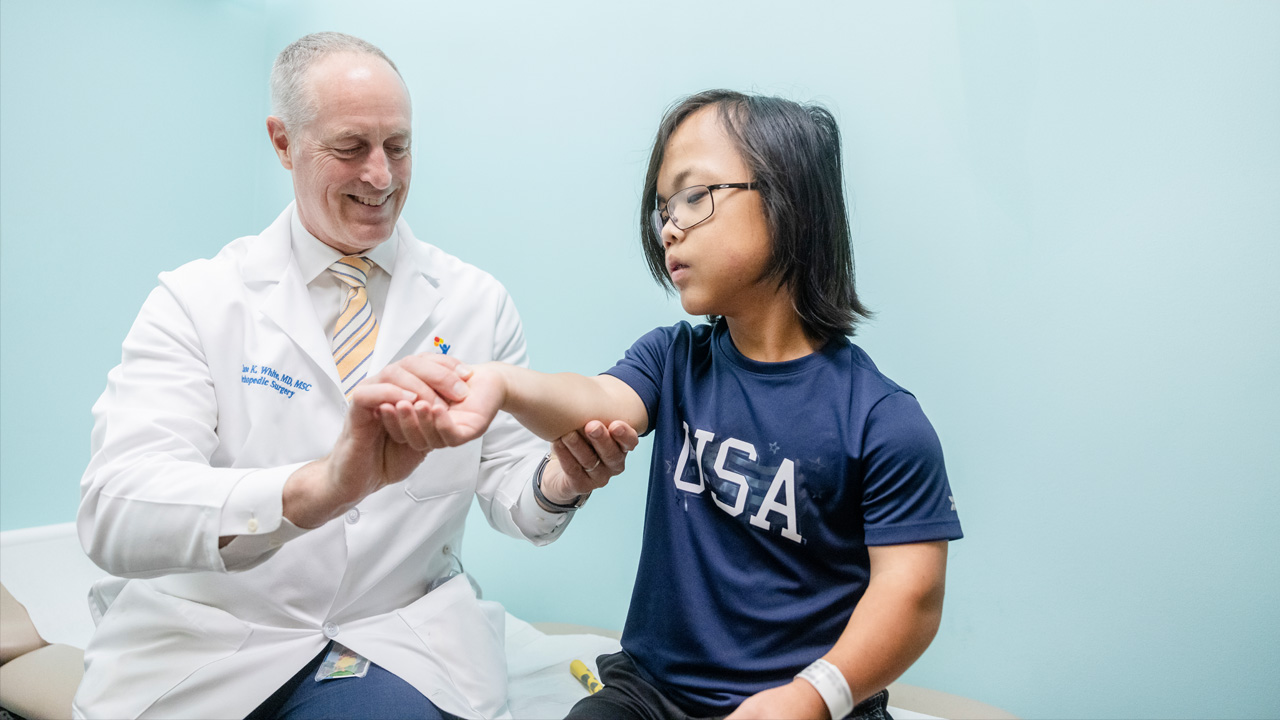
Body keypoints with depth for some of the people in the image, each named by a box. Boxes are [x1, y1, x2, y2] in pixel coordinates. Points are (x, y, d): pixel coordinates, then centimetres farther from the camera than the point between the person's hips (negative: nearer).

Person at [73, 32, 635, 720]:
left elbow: (505, 489, 2)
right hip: (207, 643, 1)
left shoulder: (478, 302, 2)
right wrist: (323, 485, -39)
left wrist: (557, 480, -22)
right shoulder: (195, 300, -6)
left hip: (401, 638, 0)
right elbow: (113, 514, -21)